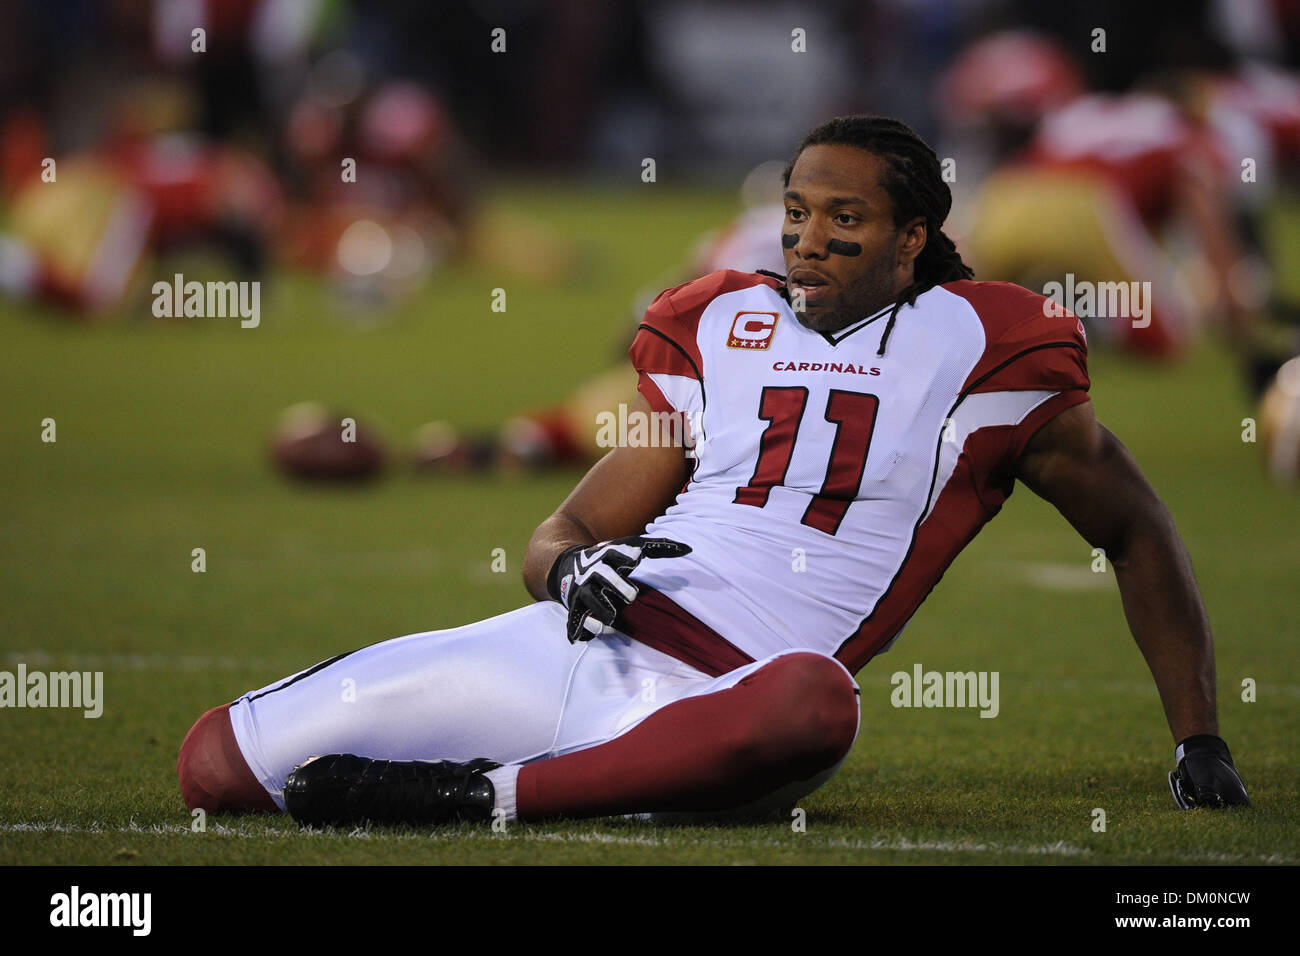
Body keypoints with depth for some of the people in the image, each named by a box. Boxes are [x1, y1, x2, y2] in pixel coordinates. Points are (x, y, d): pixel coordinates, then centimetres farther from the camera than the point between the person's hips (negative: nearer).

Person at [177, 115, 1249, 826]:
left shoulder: (978, 347, 7)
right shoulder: (720, 326, 17)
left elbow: (1135, 530, 16)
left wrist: (1198, 738, 10)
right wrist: (571, 567, -7)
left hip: (718, 707, -3)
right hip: (575, 644, 3)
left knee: (812, 703, -45)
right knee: (219, 761, -11)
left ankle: (489, 796, -33)